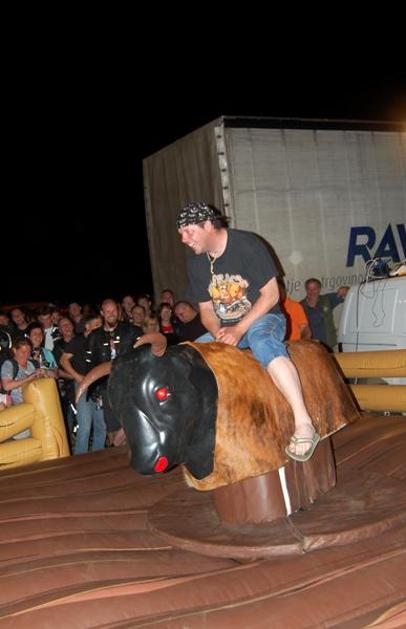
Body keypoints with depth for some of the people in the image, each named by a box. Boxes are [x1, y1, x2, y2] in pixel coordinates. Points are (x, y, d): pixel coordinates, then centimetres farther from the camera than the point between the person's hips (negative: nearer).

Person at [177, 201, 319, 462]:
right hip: (224, 330, 7)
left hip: (263, 319, -7)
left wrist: (239, 329, -21)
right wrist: (218, 333, -12)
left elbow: (271, 294, -14)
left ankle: (304, 425, -46)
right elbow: (206, 309, 11)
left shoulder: (246, 245, -13)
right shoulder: (196, 264, 6)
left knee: (261, 341, -40)